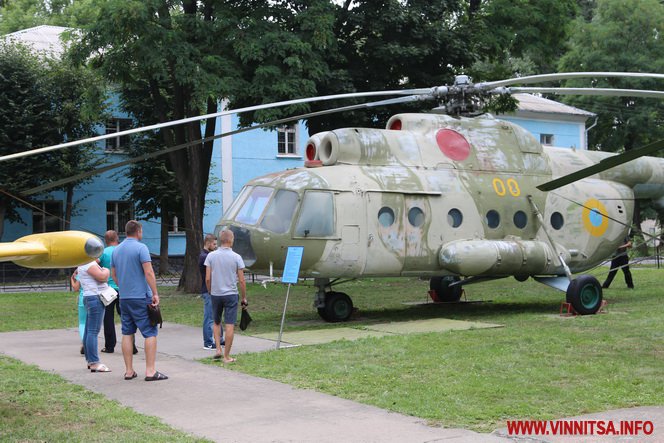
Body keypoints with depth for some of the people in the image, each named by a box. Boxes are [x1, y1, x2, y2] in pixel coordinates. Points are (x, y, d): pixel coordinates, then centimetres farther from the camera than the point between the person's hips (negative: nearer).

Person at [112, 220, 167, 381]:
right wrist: (155, 294, -13)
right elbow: (149, 273, -17)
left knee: (127, 333, 10)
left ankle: (129, 371, 11)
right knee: (150, 332, -3)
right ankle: (150, 371, -7)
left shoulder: (116, 250, 11)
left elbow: (113, 274, 17)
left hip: (124, 298, 7)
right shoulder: (141, 248, -10)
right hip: (141, 297, -7)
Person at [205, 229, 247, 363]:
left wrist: (210, 292, 14)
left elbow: (208, 279, -3)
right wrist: (244, 297, 5)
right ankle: (227, 356, 2)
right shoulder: (236, 257, -7)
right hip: (231, 294, -3)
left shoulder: (211, 256, -2)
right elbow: (241, 281, -6)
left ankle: (218, 349, 9)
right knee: (230, 325, 1)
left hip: (215, 294, 3)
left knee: (216, 323, 21)